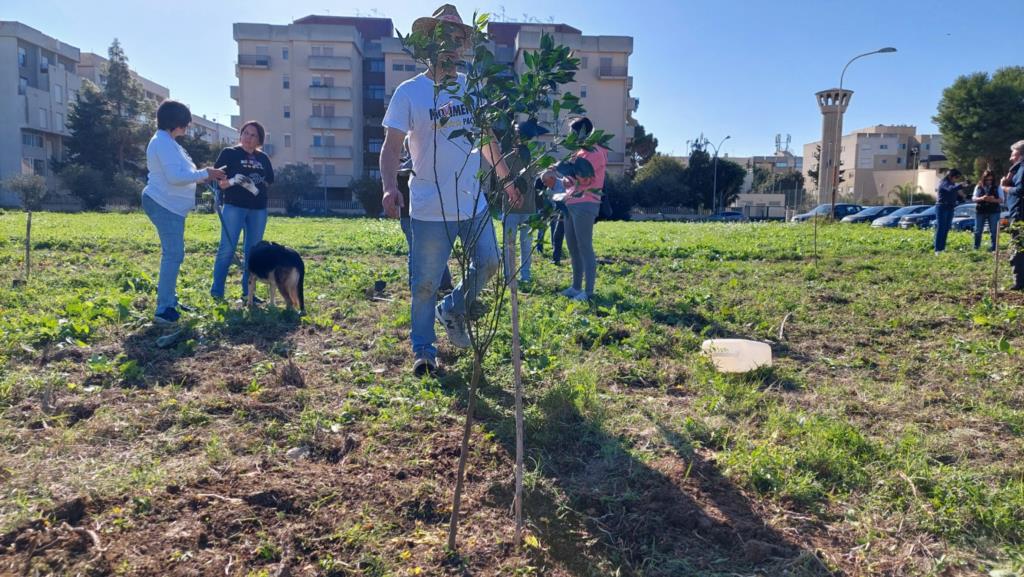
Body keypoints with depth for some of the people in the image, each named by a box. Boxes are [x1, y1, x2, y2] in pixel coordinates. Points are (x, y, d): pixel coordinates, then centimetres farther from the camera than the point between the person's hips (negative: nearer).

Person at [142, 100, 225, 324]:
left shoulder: (166, 142, 17)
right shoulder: (163, 142, -17)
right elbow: (174, 176, -25)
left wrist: (201, 176, 14)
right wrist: (205, 174, -19)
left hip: (168, 205, 11)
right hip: (164, 205, -11)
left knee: (172, 254, 19)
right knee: (173, 255, -12)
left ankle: (170, 300, 30)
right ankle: (163, 310, -11)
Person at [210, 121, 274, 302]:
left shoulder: (263, 158, 14)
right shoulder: (229, 153, 2)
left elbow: (269, 181, 17)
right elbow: (217, 178, -2)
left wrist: (259, 186, -3)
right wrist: (232, 182, -20)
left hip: (258, 209, 4)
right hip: (234, 206, -4)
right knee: (227, 249, -8)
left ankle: (248, 292, 14)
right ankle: (217, 291, 1)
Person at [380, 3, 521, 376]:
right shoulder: (409, 92, -6)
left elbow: (488, 140, 18)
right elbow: (391, 147, -11)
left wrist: (506, 179, 19)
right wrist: (390, 187, -27)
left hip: (473, 203, 5)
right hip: (430, 209, -4)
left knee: (488, 264, 9)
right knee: (425, 284, 3)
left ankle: (452, 310, 34)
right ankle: (423, 351, 21)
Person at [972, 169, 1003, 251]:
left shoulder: (997, 187, 1)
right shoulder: (978, 187, 4)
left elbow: (1002, 199, -2)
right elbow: (973, 198, 0)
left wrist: (994, 200, -23)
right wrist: (982, 198, -21)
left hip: (993, 212, -1)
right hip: (980, 211, 1)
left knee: (994, 231, -1)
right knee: (978, 230, 5)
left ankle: (993, 247, 5)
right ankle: (976, 247, 15)